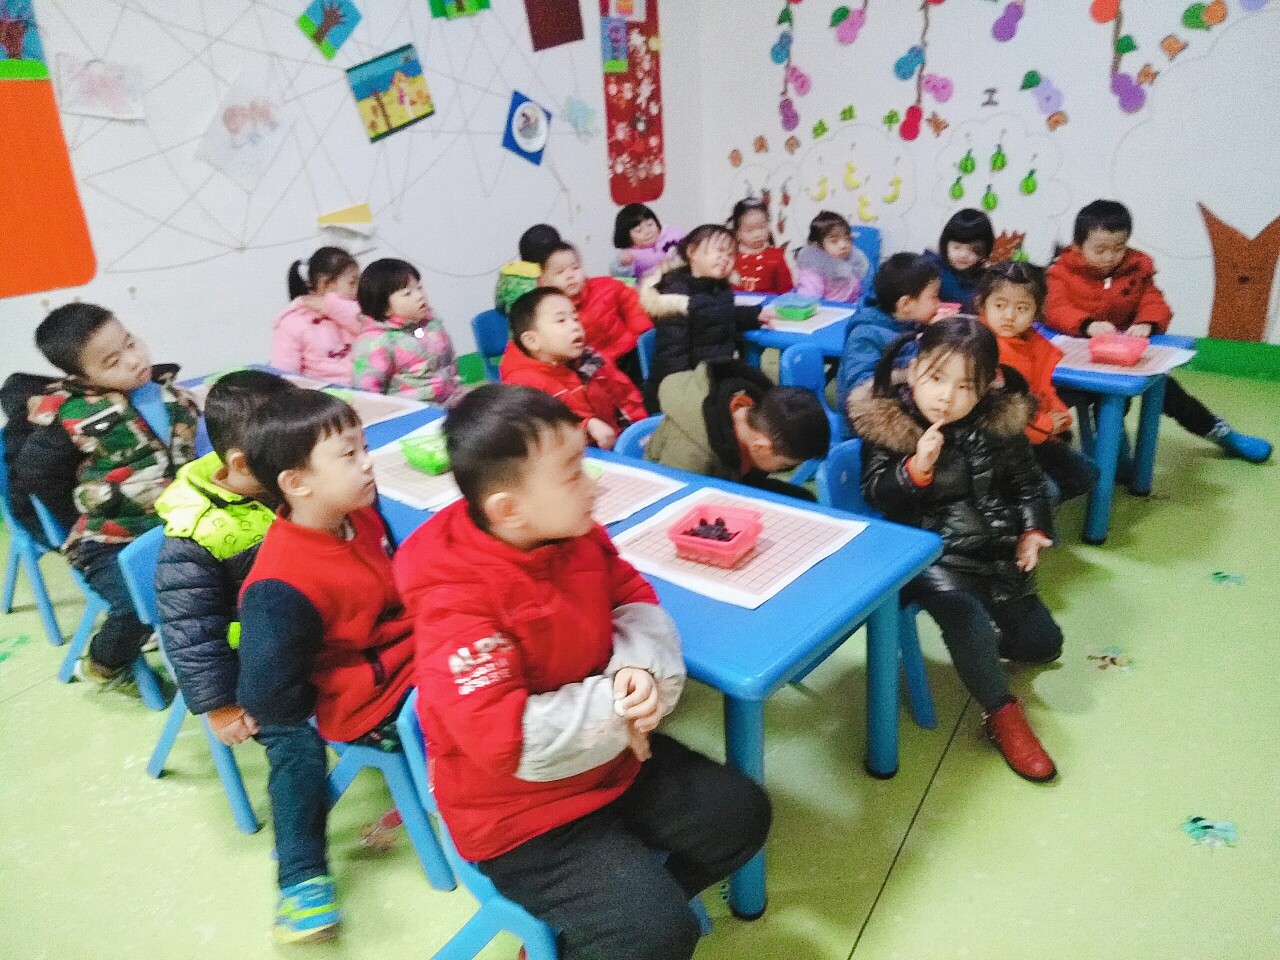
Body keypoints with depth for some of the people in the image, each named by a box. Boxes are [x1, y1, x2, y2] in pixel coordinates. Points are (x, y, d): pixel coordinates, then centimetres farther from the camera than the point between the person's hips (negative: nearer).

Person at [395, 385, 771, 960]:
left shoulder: (573, 532, -8)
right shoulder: (456, 602, -30)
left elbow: (634, 598, 5)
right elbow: (504, 739, -35)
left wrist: (641, 669, -17)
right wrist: (616, 707, -24)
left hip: (612, 752, 8)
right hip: (518, 809, -7)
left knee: (740, 813, 8)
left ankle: (620, 909, 20)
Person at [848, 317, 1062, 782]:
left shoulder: (998, 423, -1)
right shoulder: (886, 421, -11)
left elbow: (1027, 484, 12)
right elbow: (875, 495, -12)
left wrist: (1032, 531, -2)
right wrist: (915, 467, -28)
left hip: (991, 548, 5)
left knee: (1041, 643, 3)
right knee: (962, 610, -31)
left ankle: (982, 642, 35)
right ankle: (1002, 714, -11)